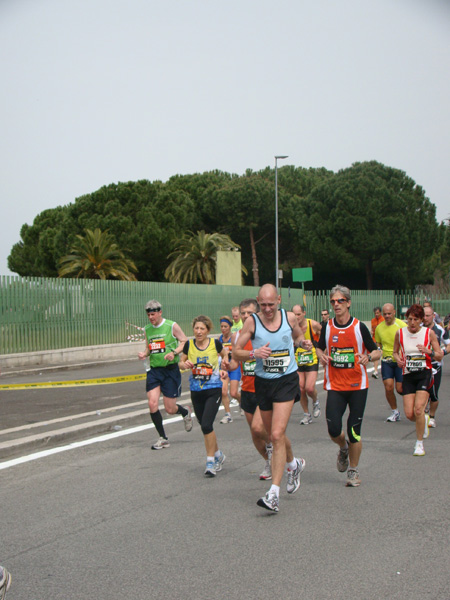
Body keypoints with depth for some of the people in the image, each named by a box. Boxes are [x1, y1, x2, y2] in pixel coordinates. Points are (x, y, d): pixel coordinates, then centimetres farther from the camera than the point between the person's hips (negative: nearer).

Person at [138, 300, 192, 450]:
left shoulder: (172, 326, -5)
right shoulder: (147, 329, 9)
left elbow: (185, 342, -3)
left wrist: (174, 353, -20)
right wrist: (144, 354, -2)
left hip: (170, 370, -4)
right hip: (154, 370, 4)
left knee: (170, 409, -1)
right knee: (152, 404, -11)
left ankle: (185, 412, 37)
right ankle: (163, 439, 4)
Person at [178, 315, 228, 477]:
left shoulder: (215, 343, -7)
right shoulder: (189, 344, -3)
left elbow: (225, 354, 14)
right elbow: (181, 362, 9)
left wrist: (223, 369, -1)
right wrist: (185, 364, -13)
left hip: (214, 390, -3)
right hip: (196, 391, 4)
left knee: (206, 425, -16)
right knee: (205, 426, 12)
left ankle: (210, 461, -4)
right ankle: (218, 454, 34)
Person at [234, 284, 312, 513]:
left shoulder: (289, 317, -2)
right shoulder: (252, 322, -6)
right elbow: (235, 352, -6)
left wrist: (303, 342, -2)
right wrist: (254, 353, -24)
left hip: (287, 380, -2)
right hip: (263, 382, 2)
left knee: (277, 435, -15)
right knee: (274, 435, 16)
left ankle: (274, 494, -16)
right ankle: (293, 464, 48)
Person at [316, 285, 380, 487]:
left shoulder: (359, 327, -4)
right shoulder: (327, 327, 2)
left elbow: (376, 352, 2)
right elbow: (320, 348, 18)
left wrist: (368, 357, -21)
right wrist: (321, 356, -5)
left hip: (357, 385, -2)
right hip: (335, 385, 2)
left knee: (354, 431, -2)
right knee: (334, 430, -9)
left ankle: (353, 471, 18)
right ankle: (343, 448, 28)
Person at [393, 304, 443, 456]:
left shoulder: (429, 333, -1)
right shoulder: (400, 333, 3)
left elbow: (440, 356, 3)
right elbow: (395, 352, 17)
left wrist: (429, 352, -17)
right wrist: (398, 359, -6)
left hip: (424, 374, -2)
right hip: (408, 375, 2)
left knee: (418, 408, -19)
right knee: (409, 414, -6)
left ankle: (419, 443, -2)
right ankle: (424, 420, 32)